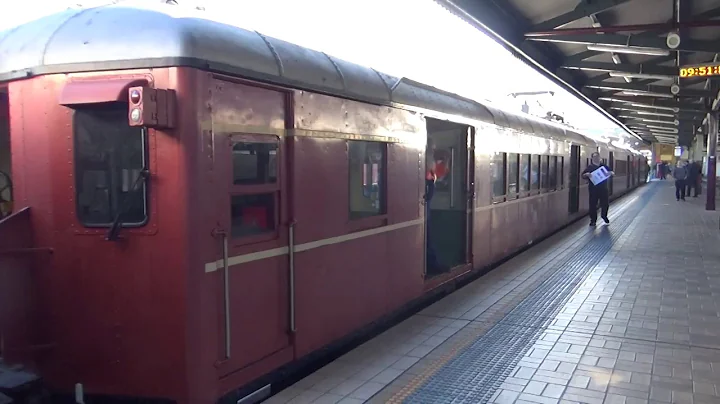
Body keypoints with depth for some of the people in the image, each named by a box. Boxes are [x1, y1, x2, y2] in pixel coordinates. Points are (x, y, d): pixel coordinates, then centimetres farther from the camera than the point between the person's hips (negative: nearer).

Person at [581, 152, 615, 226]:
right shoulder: (589, 167, 4)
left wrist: (611, 173, -11)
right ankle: (593, 220, 8)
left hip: (603, 188, 2)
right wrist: (586, 174, -22)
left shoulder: (604, 166, 11)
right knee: (593, 204, -1)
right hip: (593, 189, -2)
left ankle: (604, 216, 33)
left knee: (606, 203, 7)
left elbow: (612, 173, 14)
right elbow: (583, 176, 1)